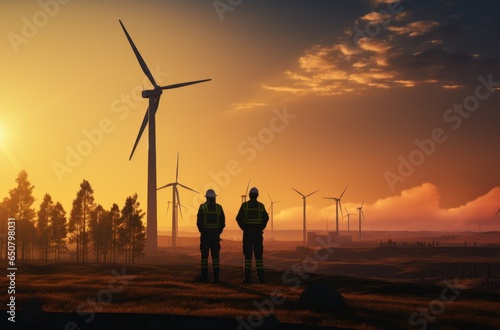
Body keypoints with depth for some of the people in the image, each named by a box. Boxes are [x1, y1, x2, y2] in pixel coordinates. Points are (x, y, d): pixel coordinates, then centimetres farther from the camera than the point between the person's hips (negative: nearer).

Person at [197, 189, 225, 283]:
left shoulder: (202, 207, -5)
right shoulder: (219, 207, 2)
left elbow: (199, 222, -8)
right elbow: (223, 222, 0)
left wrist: (202, 231, 9)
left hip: (205, 234, -2)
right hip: (215, 234, 2)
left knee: (204, 255, 4)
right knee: (215, 256, 4)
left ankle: (204, 276, 2)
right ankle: (216, 277, -1)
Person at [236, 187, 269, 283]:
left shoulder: (244, 205, 0)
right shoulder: (261, 206, 4)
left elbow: (239, 218, -6)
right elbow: (266, 218, -5)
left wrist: (244, 228, 5)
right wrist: (261, 228, 6)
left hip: (247, 232, -1)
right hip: (258, 232, 1)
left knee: (248, 255, 0)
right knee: (258, 255, 3)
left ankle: (247, 277, -4)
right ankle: (261, 277, -1)